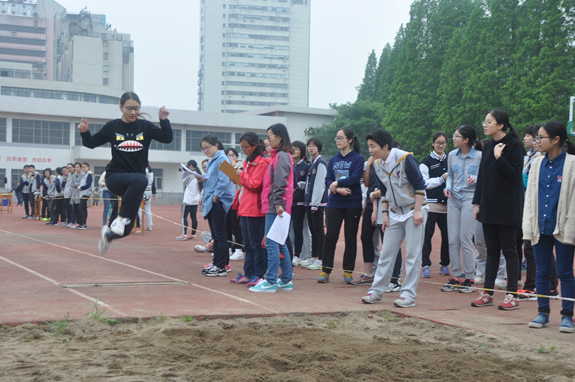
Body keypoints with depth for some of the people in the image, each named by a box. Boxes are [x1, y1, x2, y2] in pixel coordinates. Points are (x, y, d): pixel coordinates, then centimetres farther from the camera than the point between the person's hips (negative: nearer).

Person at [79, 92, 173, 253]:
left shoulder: (145, 126, 1)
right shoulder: (112, 126, 1)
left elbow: (167, 138, -5)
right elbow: (92, 143, 8)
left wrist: (164, 120, -17)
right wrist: (84, 132, -10)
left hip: (134, 184, 3)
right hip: (115, 178, -3)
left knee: (126, 229, 3)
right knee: (141, 179, -38)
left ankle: (108, 233, 39)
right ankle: (121, 217, -26)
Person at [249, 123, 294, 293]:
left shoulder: (281, 156, -10)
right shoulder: (279, 155, 20)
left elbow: (280, 182, -18)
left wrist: (278, 203, -23)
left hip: (276, 207, -10)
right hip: (274, 206, 10)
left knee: (271, 243, -9)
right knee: (279, 243, 12)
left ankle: (270, 282, -8)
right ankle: (286, 280, 16)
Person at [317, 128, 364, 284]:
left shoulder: (358, 158, 0)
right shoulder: (333, 160, 13)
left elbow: (355, 178, -13)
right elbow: (328, 180, 3)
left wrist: (337, 183, -10)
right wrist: (339, 190, -15)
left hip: (352, 203, -3)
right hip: (334, 203, 3)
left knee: (350, 237, 2)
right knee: (331, 235, -5)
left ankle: (348, 271, 11)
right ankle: (325, 271, 1)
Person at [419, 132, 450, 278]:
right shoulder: (427, 161, 2)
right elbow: (424, 183, -5)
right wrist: (442, 179, -10)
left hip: (446, 203, 4)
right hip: (431, 203, -4)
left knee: (447, 234, 4)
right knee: (427, 234, -6)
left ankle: (444, 264, 15)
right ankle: (426, 265, -2)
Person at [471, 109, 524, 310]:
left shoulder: (514, 145, -9)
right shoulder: (488, 146, 12)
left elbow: (515, 174, -15)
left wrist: (499, 158, -23)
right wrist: (477, 202, 11)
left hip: (507, 207, -6)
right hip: (488, 206, 7)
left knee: (509, 250, -1)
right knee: (491, 250, 10)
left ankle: (512, 295, 4)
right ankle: (488, 293, 15)